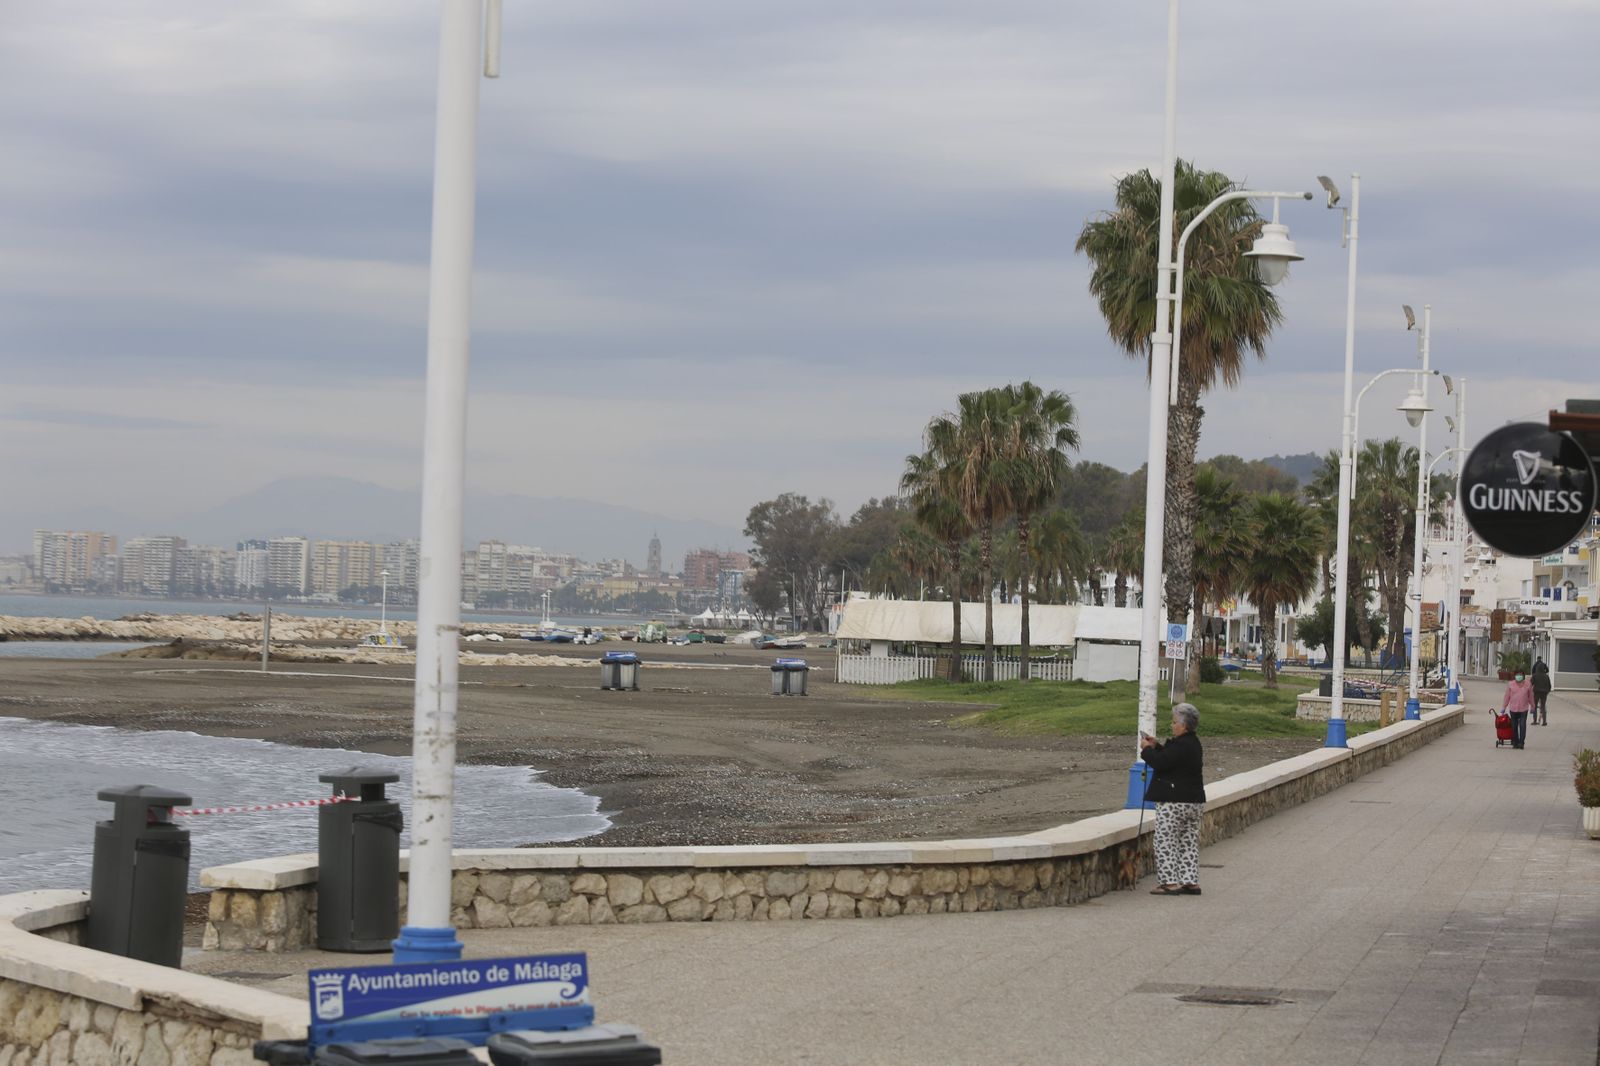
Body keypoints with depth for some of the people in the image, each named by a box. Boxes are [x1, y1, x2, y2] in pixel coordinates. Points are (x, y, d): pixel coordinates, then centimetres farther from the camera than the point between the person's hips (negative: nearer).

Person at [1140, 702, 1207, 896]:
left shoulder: (1181, 745, -19)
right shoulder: (1193, 743, 14)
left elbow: (1160, 763, -22)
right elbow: (1169, 758, 22)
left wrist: (1147, 749, -6)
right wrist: (1155, 746, 15)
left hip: (1174, 803, -10)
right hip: (1194, 800, 10)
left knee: (1166, 841, -3)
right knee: (1189, 842, 12)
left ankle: (1171, 882, -6)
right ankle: (1191, 882, 12)